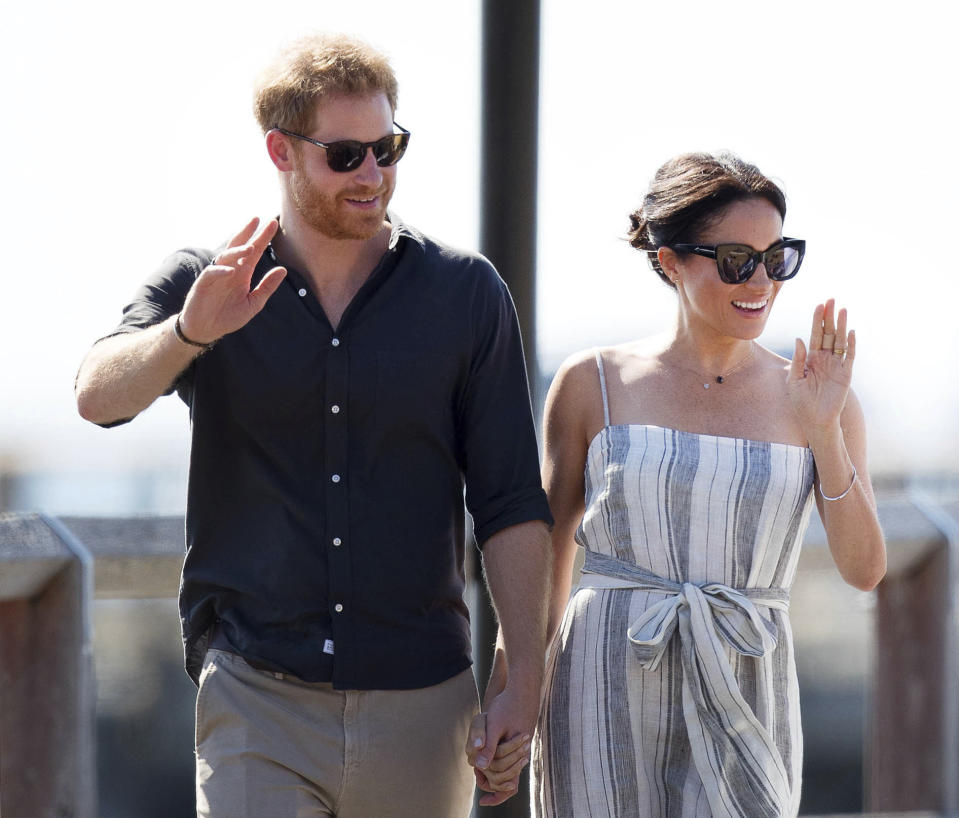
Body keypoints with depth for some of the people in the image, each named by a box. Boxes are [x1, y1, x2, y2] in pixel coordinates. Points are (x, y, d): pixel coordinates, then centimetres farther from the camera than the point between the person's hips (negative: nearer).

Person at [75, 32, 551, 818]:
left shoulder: (465, 293, 5)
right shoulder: (199, 288, 5)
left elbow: (510, 504, 4)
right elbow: (101, 394, -14)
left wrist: (526, 681, -3)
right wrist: (191, 331, -34)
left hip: (420, 701, 1)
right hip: (256, 697, -1)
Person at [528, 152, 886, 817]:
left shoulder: (816, 400, 5)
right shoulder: (594, 384, 3)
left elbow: (864, 569, -2)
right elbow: (549, 552, 10)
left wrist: (823, 432, -12)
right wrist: (530, 696, 9)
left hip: (746, 706, 0)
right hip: (606, 687, 0)